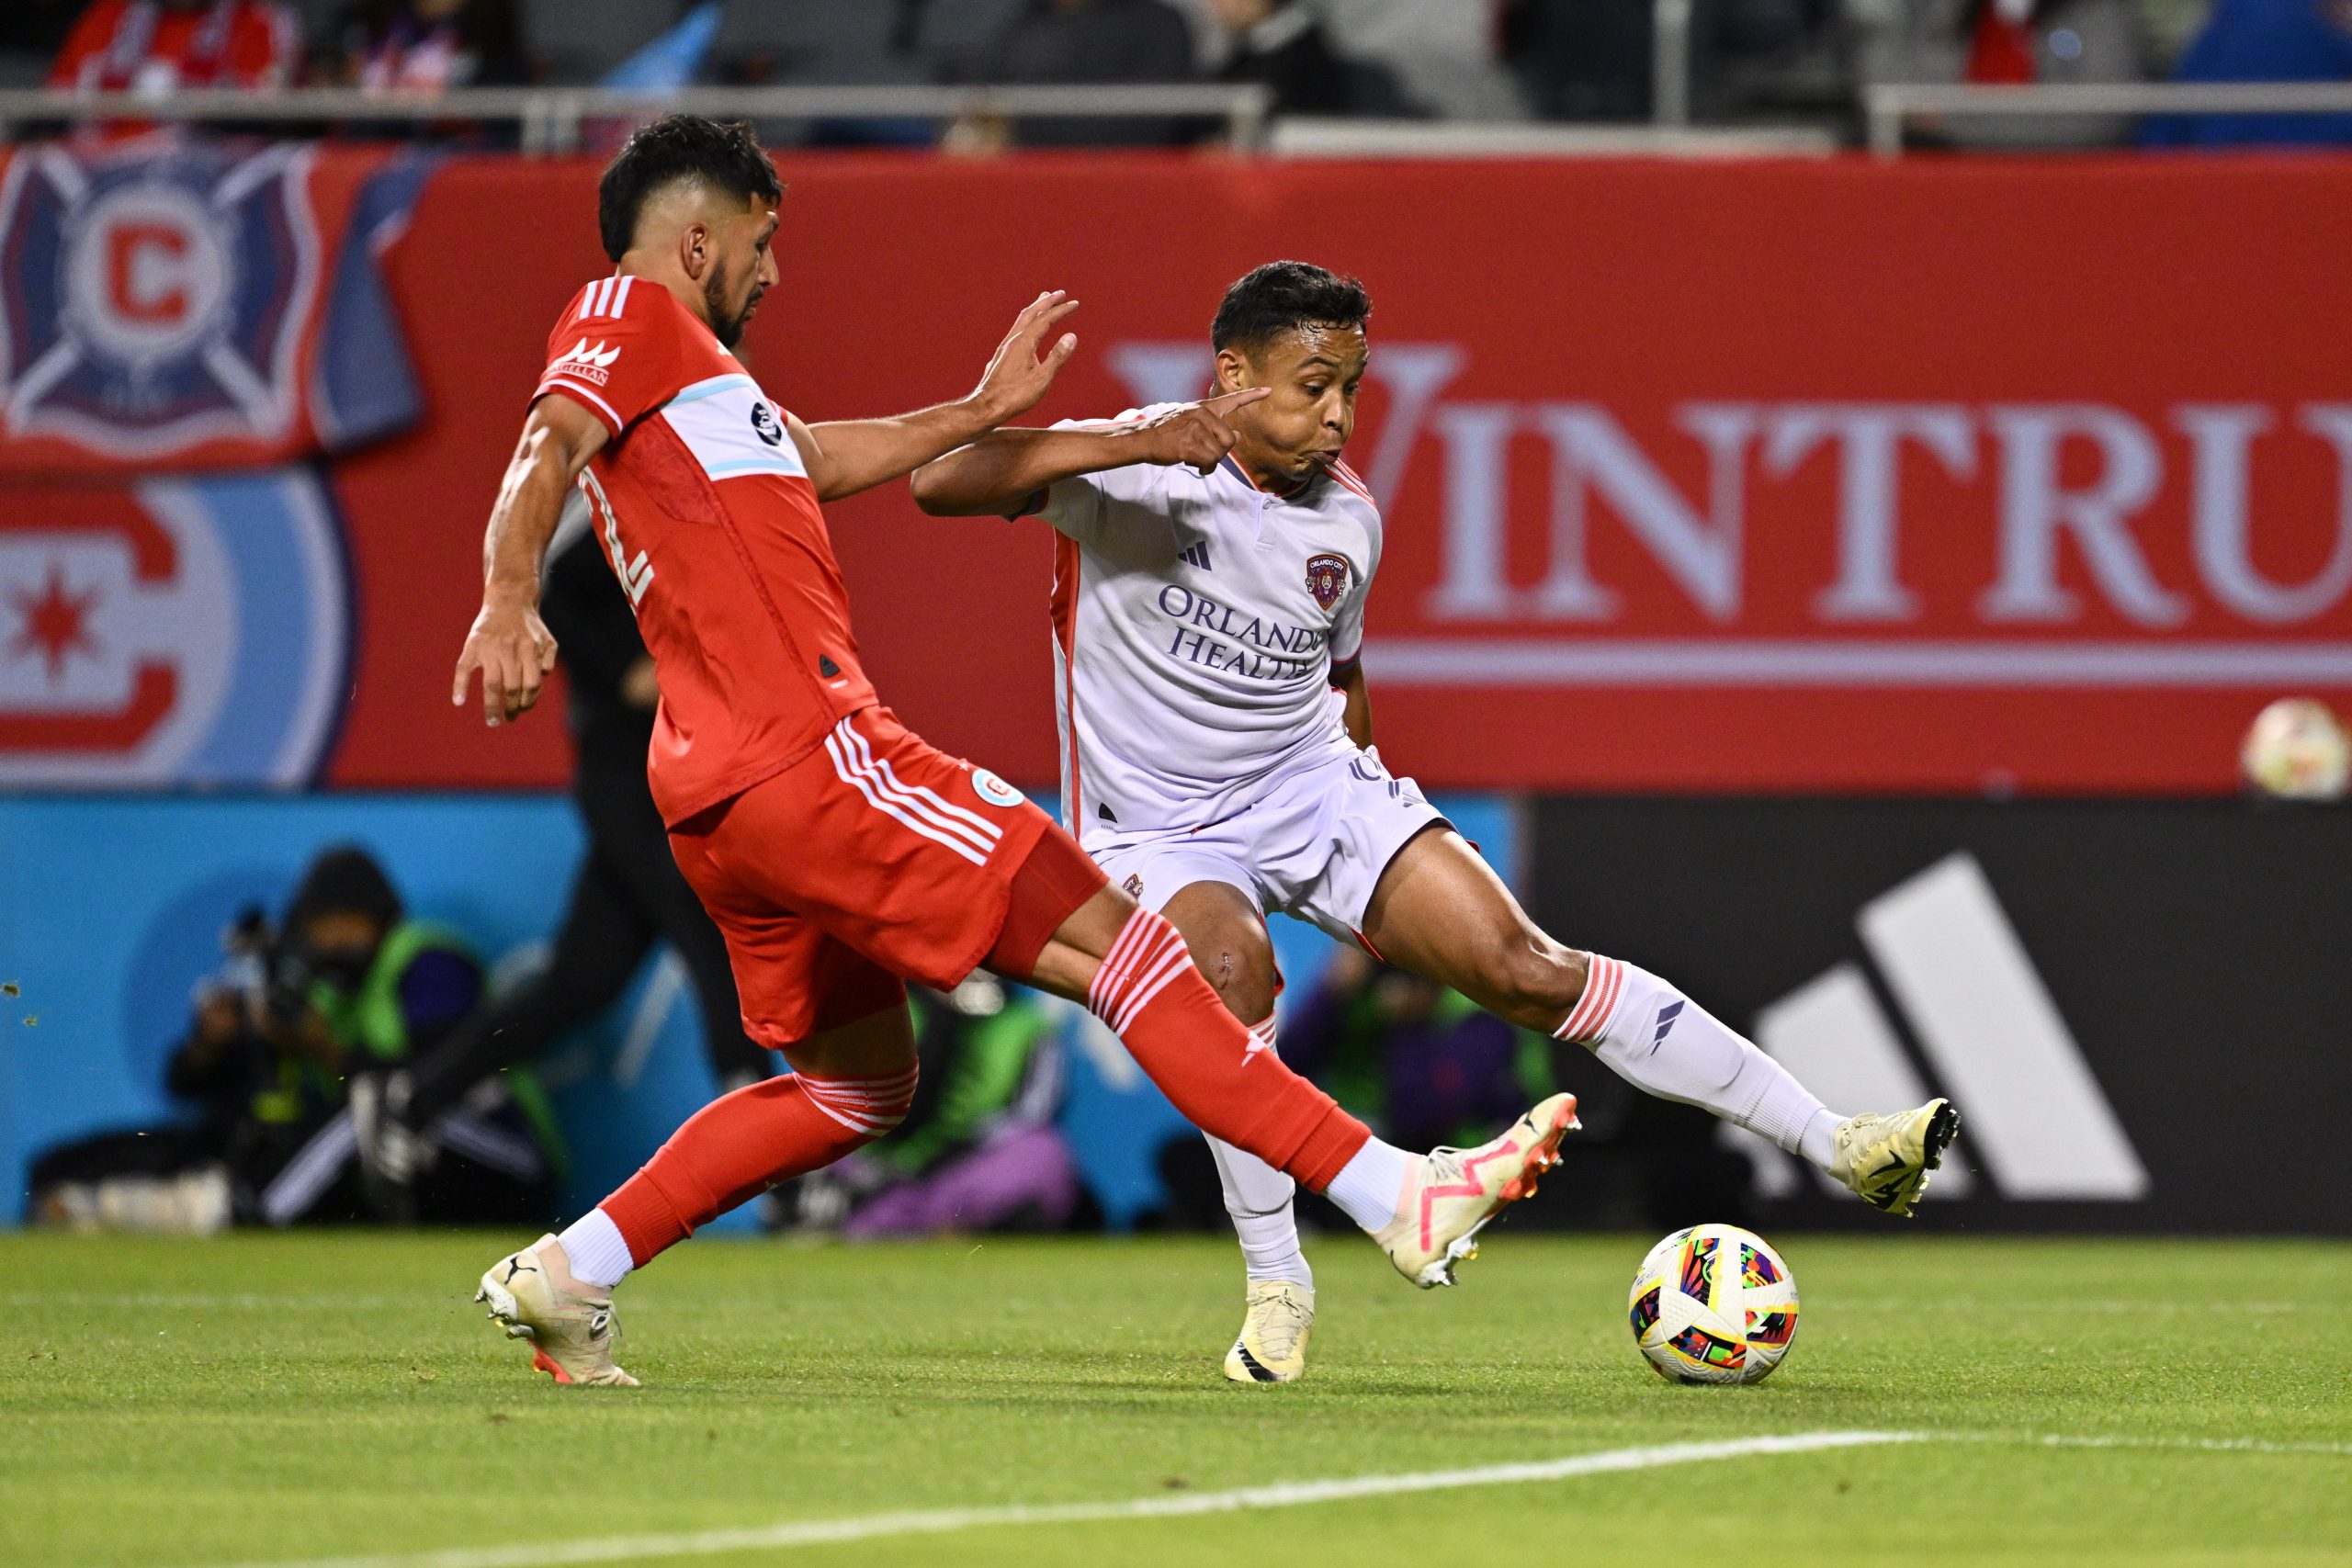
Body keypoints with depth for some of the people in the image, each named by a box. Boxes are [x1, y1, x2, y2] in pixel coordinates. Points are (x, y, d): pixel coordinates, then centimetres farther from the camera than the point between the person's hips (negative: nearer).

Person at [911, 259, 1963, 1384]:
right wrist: (1126, 445, -42)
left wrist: (1379, 816, 18)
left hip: (1315, 787, 4)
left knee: (1522, 965, -10)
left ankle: (1834, 1144, -8)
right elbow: (940, 484, -30)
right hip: (1158, 826, -4)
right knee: (1230, 964, -36)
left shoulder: (1347, 519, 2)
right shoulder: (1140, 468, -16)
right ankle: (1276, 1285, -18)